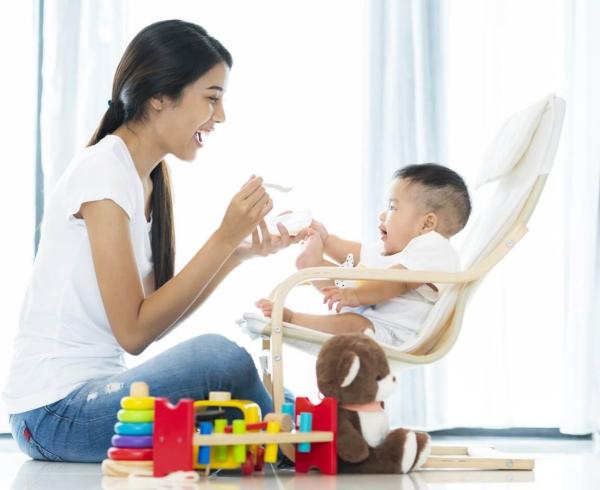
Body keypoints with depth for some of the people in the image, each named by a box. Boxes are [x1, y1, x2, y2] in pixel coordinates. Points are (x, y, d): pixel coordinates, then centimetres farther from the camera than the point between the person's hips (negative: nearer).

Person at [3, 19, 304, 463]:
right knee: (221, 357, -25)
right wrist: (224, 238, -18)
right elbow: (134, 331, -19)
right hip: (54, 410, -9)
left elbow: (158, 316, 7)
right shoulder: (103, 170, -16)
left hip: (94, 391, 9)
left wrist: (239, 252, -1)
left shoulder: (147, 177, 10)